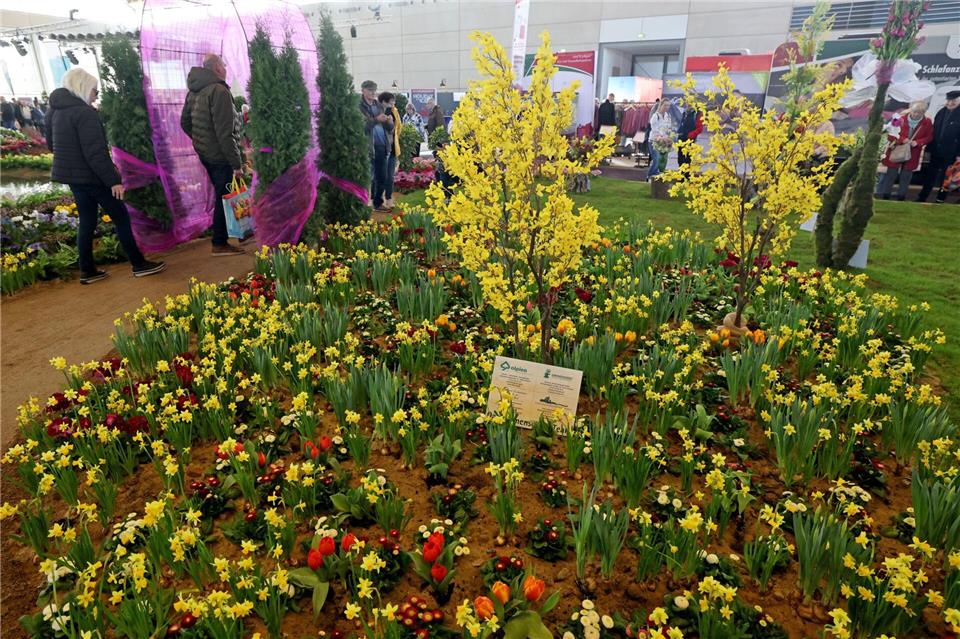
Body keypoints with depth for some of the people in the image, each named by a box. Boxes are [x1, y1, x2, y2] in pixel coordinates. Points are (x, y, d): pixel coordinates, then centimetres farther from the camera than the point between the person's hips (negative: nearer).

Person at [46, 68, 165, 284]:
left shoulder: (56, 111, 11)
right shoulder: (84, 113, -18)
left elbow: (52, 144, 20)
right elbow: (95, 152, -24)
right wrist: (113, 180, -20)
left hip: (71, 175, 9)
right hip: (90, 176, -9)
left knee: (87, 221, 13)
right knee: (121, 218, 1)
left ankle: (87, 271, 15)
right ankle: (139, 264, 6)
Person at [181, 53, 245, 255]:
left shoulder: (193, 92, 11)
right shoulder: (219, 91, -18)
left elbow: (185, 122, 18)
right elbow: (224, 132, -23)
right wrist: (237, 163, -21)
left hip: (204, 153, 9)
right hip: (221, 155, -9)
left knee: (221, 194, 22)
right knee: (224, 197, 0)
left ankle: (220, 238, 33)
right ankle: (220, 244, 7)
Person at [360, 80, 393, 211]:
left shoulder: (378, 105, 17)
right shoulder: (358, 107, -2)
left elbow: (389, 128, 17)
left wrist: (389, 122, -7)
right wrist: (376, 120, -21)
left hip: (382, 146, 6)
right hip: (368, 147, -6)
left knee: (383, 177, 10)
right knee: (369, 178, -6)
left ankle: (378, 203, 21)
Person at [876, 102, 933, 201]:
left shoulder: (927, 122, -4)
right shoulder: (901, 119, -11)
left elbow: (929, 137, 3)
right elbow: (890, 134, -7)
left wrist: (917, 142, -15)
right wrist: (902, 139, -21)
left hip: (912, 155, 2)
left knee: (906, 176, 9)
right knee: (890, 174, 2)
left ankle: (901, 196, 18)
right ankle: (883, 195, 9)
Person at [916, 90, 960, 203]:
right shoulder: (942, 112, 5)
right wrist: (931, 147, 6)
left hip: (950, 154, -4)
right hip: (936, 151, 4)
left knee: (945, 177, 7)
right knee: (930, 175, 10)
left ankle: (940, 200, 16)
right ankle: (922, 198, 15)